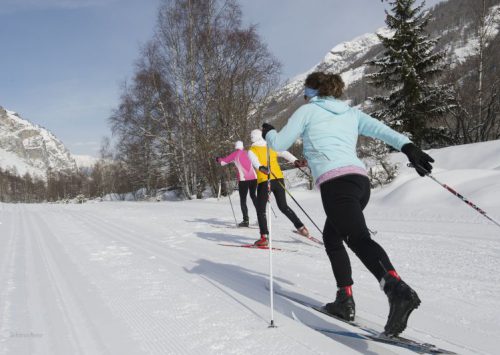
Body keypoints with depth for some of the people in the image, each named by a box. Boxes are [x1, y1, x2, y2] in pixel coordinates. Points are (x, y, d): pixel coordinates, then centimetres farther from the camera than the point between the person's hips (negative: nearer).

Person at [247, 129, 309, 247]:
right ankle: (301, 227, 18)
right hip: (278, 179, 4)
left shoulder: (251, 151, 4)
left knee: (260, 209, 4)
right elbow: (285, 153, 0)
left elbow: (255, 161, -17)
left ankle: (264, 237, -8)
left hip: (264, 181, -4)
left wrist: (261, 168, -36)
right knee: (283, 206, 20)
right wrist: (295, 160, -14)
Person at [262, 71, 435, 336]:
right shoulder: (350, 113, 26)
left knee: (358, 238, -21)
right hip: (361, 180, 7)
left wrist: (268, 133, 34)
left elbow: (279, 144, 13)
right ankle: (345, 300, 16)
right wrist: (409, 148, 0)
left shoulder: (307, 111, 13)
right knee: (331, 237, 21)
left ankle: (397, 290, -43)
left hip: (335, 182, -7)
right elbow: (381, 129, 10)